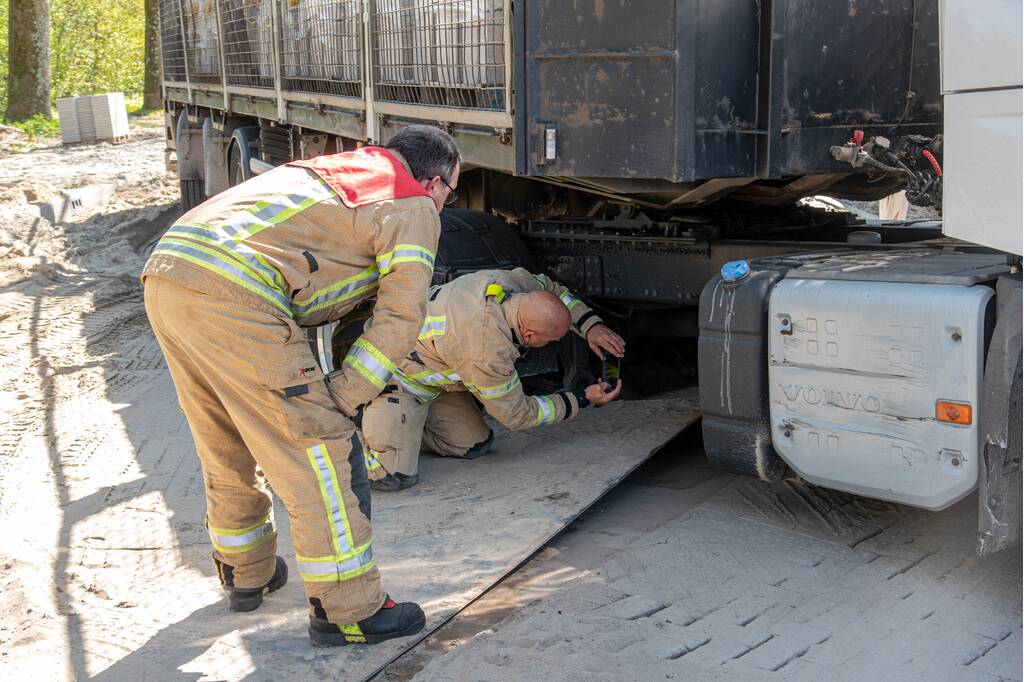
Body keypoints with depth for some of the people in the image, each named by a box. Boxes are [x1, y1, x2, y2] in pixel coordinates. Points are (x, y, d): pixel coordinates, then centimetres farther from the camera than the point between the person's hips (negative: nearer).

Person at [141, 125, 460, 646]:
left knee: (228, 448, 24)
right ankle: (347, 611, 8)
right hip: (231, 294, -9)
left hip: (166, 272, 9)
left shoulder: (337, 169, 31)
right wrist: (342, 397, 0)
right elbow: (402, 317, -3)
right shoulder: (413, 207, 6)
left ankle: (245, 575, 41)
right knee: (318, 450, 1)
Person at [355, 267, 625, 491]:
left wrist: (591, 325, -3)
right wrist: (583, 400, -13)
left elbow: (552, 289, 9)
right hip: (395, 379, -9)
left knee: (474, 446, 5)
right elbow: (516, 414, -19)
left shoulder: (513, 279, -17)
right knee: (395, 476, -22)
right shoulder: (486, 352, -36)